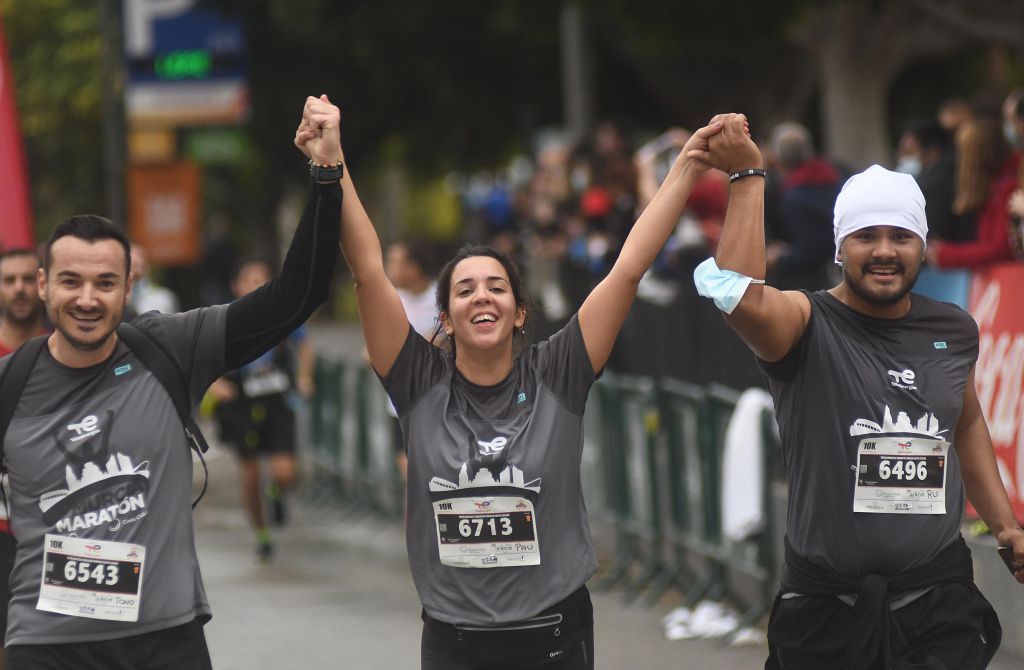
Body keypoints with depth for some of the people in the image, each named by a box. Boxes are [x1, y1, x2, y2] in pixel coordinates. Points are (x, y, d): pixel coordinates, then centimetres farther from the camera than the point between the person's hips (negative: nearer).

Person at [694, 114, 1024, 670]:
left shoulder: (954, 332, 7)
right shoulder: (807, 326, -8)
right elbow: (737, 293, -30)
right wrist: (747, 177, -23)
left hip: (940, 599, 3)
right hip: (824, 604, -3)